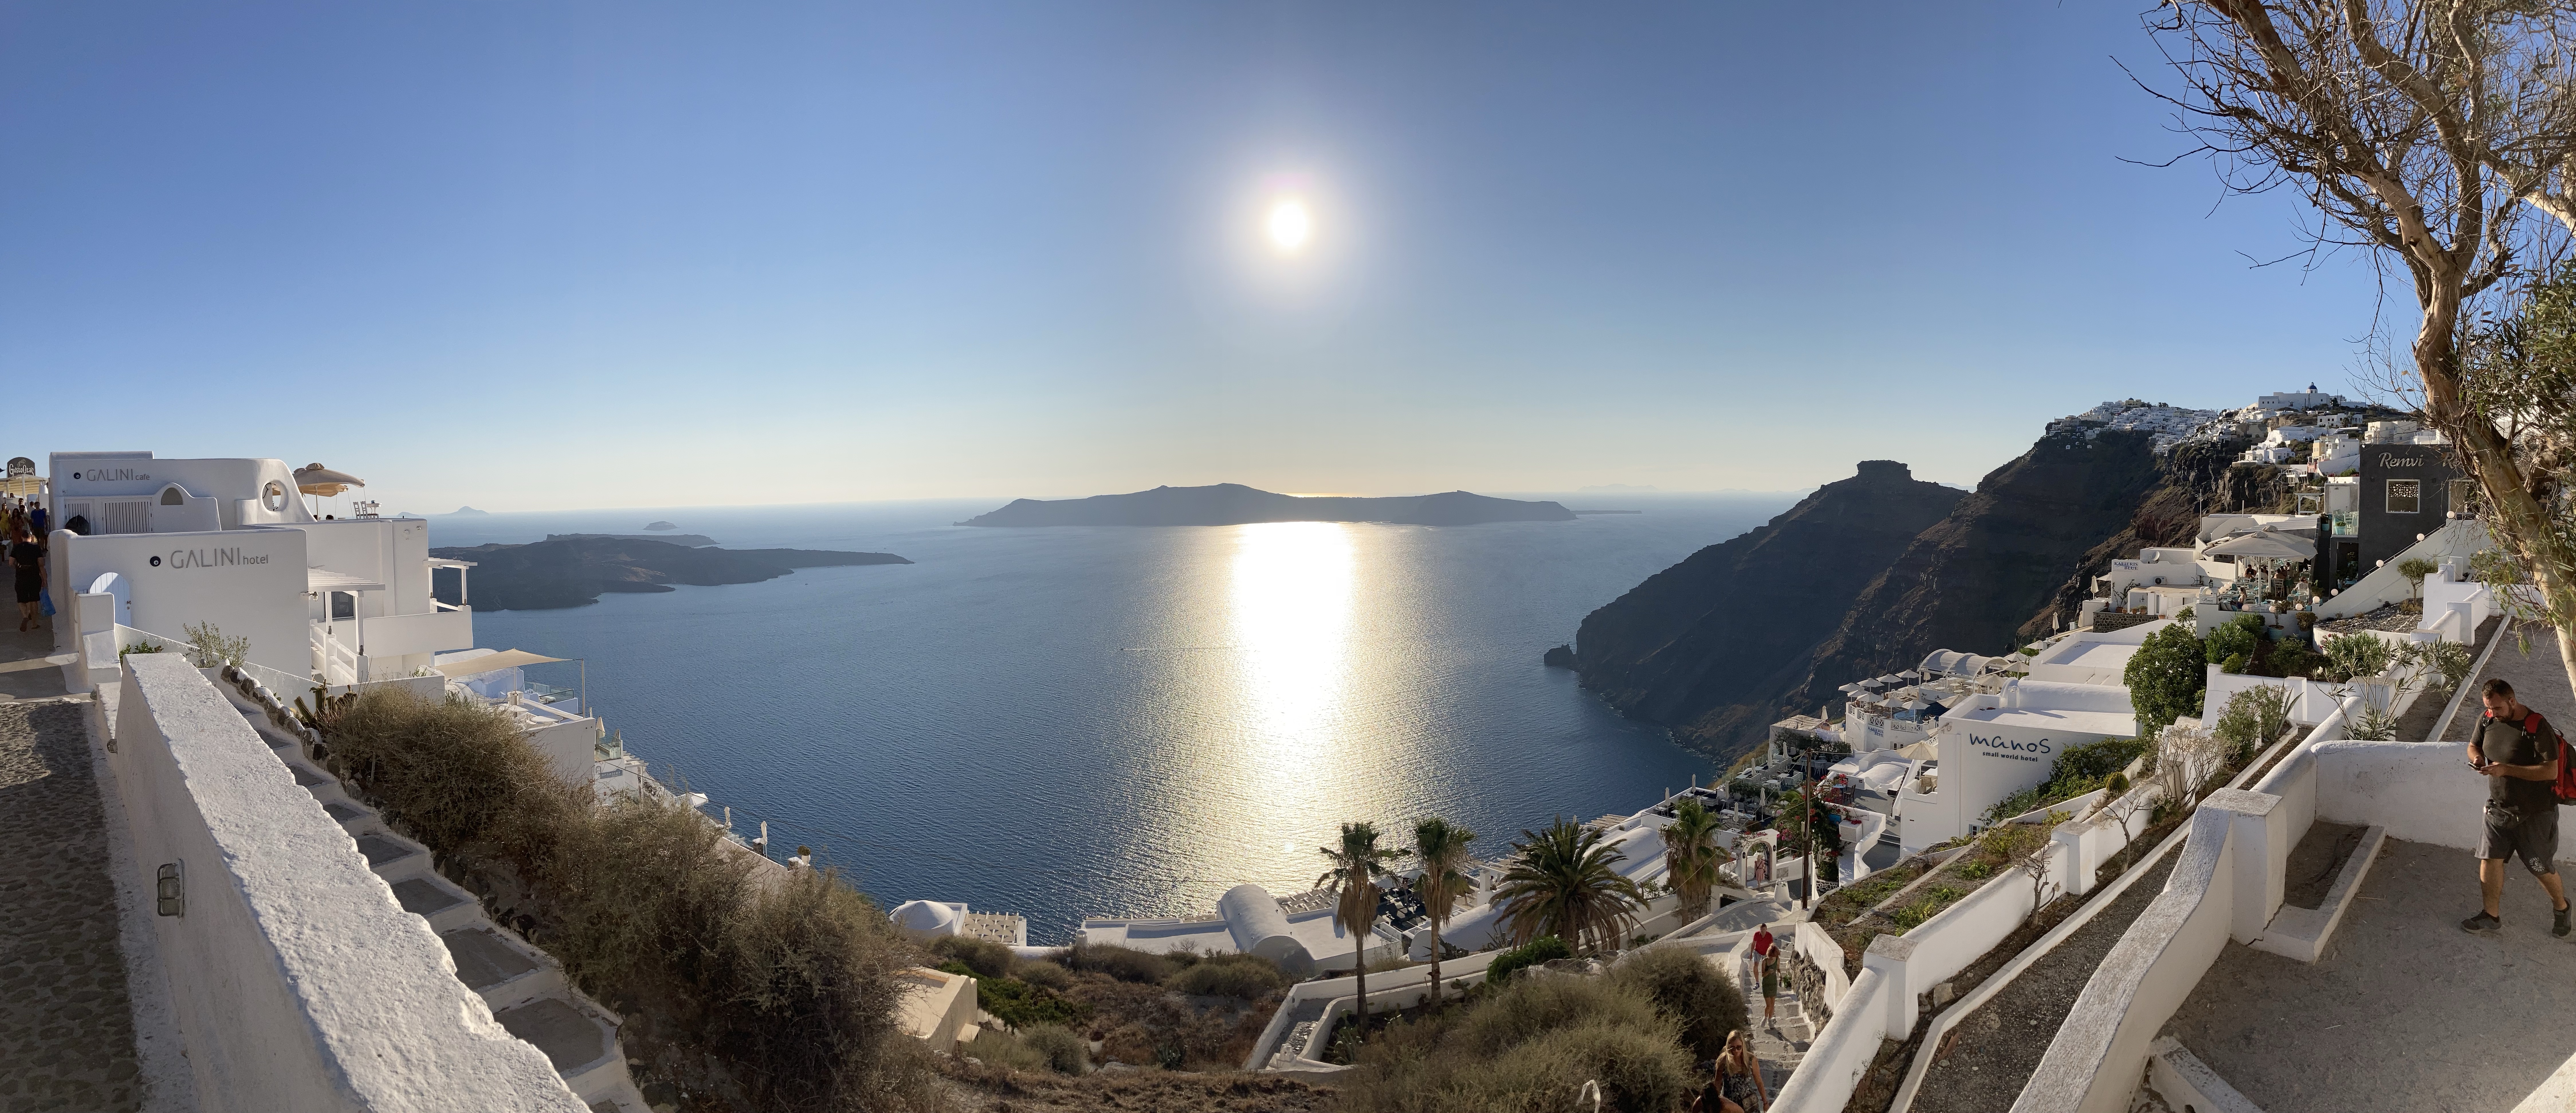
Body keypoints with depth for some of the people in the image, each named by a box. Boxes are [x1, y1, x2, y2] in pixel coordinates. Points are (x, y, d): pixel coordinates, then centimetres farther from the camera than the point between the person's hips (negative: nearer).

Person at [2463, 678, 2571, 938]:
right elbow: (2474, 745, 13)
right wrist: (2476, 756, -9)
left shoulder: (2537, 727, -22)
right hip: (2499, 807, 5)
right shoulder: (2487, 720, -4)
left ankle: (2562, 908, 37)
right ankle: (2491, 916, 13)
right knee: (2490, 858, 3)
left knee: (2541, 867, 10)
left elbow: (2551, 771, -25)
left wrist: (2507, 769, -32)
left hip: (2535, 812, -5)